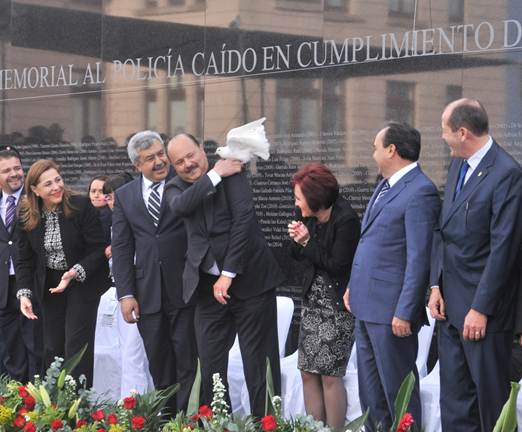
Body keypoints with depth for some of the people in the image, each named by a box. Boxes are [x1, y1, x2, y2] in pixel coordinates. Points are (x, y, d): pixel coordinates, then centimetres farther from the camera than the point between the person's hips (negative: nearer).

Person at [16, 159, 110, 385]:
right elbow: (25, 260, 2)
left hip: (82, 283, -4)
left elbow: (99, 249, -14)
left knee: (77, 346, -9)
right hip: (49, 286, 4)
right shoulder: (27, 216, -4)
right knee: (52, 349, 5)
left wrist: (75, 273, -27)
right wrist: (24, 293, -10)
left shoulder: (81, 206, -16)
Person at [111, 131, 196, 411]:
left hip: (184, 290, -3)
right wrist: (125, 294, 0)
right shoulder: (124, 196, 10)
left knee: (186, 363, 0)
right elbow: (121, 248, 7)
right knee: (159, 367, 10)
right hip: (147, 294, 3)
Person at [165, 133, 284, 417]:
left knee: (258, 363, -2)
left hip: (249, 280, -4)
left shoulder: (231, 173, -3)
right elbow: (180, 207, -15)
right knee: (210, 365, 2)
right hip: (209, 287, 4)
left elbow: (243, 219, -13)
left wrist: (228, 274, -15)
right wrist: (214, 176, -15)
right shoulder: (175, 187, 9)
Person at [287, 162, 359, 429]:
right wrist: (296, 240, -6)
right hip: (313, 301, 7)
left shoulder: (346, 220, -16)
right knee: (308, 373, 5)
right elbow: (299, 256, 15)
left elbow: (337, 266, -16)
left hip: (338, 305, -7)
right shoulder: (310, 216, 3)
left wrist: (307, 242, -14)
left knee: (330, 375, -6)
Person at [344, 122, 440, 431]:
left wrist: (405, 312, -21)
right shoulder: (385, 185, 14)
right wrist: (353, 285, 18)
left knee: (397, 389, 1)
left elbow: (419, 258, -19)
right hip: (367, 304, 9)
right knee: (370, 391, 16)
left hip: (391, 310, -9)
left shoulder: (420, 192, -16)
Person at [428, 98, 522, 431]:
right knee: (455, 400, 13)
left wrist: (481, 309, -16)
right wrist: (436, 286, 5)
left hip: (482, 308, -8)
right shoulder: (458, 164, 9)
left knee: (491, 396, 3)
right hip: (450, 304, 8)